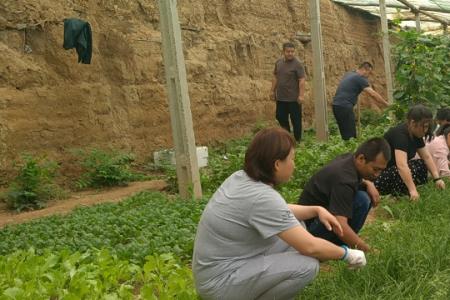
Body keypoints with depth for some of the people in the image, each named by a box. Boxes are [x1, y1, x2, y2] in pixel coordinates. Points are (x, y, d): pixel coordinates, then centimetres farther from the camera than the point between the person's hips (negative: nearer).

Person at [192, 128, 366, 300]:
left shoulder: (242, 178, 1)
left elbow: (280, 211, 19)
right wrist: (346, 254, -5)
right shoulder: (262, 197, -26)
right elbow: (310, 247, -22)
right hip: (220, 282, -9)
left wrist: (317, 210, 7)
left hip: (222, 263, 9)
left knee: (295, 227, 11)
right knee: (307, 265, -19)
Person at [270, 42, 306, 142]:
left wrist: (301, 95, -22)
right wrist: (272, 90, 14)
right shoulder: (278, 62, 7)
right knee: (280, 117, 14)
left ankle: (297, 140, 16)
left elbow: (302, 80, -16)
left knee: (296, 120, 3)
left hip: (294, 98, -6)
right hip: (280, 97, 6)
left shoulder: (297, 64, -11)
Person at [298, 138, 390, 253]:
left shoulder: (349, 158, -3)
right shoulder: (343, 179, -31)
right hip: (311, 224, -10)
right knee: (361, 200, -25)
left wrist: (368, 183, -1)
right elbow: (339, 226, -39)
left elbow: (358, 177, 22)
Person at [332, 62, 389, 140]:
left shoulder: (349, 74, 20)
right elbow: (373, 94, -10)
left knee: (345, 134, 11)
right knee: (350, 135, -8)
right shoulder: (360, 78, -7)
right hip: (344, 107, -9)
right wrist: (387, 104, -4)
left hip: (336, 105, 9)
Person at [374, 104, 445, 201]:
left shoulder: (416, 135, 0)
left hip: (394, 168, 10)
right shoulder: (400, 134, -28)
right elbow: (402, 165, -39)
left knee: (422, 165, -4)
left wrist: (437, 178, -7)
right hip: (379, 173, -10)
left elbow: (427, 157, 3)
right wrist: (412, 190, -44)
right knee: (410, 169, -29)